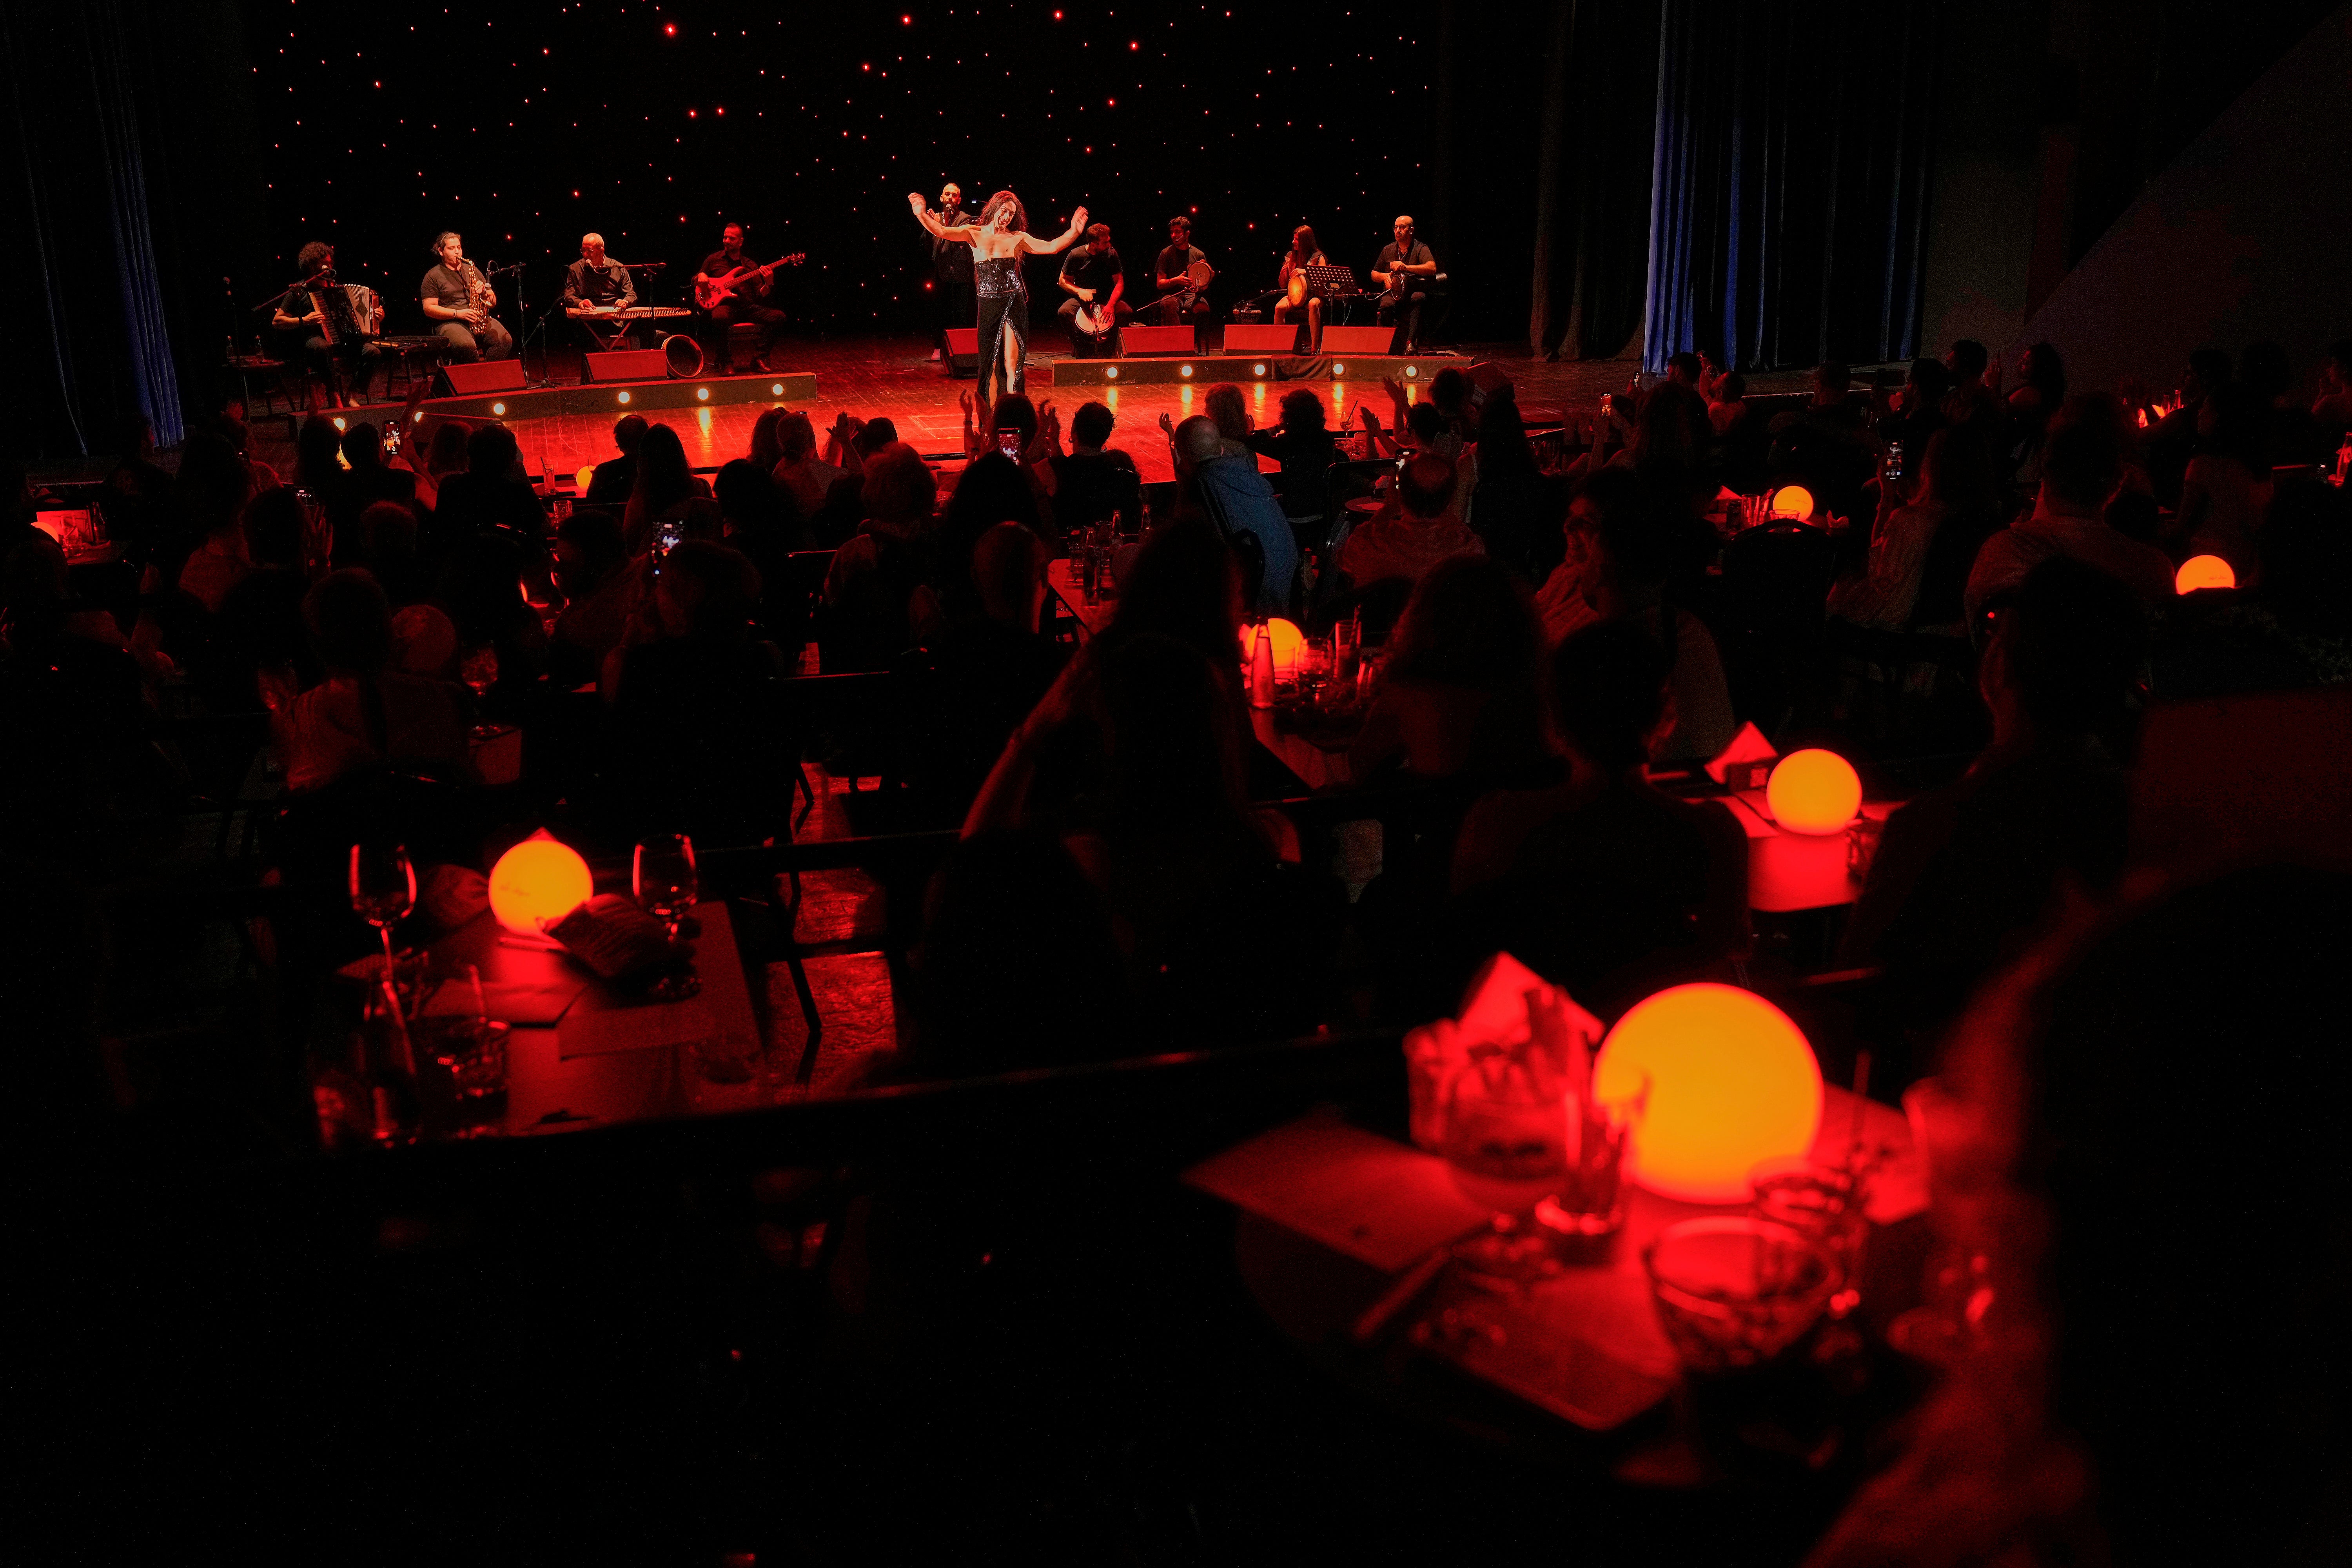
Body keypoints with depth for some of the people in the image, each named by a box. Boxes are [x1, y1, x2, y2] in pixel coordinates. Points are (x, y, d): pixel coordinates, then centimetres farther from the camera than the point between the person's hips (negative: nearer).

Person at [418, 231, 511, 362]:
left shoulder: (472, 270, 21)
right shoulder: (433, 276, 7)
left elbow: (493, 302, 20)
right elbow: (429, 308, -2)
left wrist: (484, 291, -3)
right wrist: (457, 313, -14)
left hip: (482, 321, 4)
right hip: (450, 322, -4)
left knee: (505, 341, -26)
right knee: (466, 346, -38)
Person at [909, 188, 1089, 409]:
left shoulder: (1017, 238, 7)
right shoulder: (975, 233, 6)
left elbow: (1052, 248, 5)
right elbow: (942, 232, -6)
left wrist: (1075, 231, -8)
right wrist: (922, 215, -23)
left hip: (1014, 304, 0)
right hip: (988, 306, 0)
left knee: (1012, 364, -5)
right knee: (990, 363, 5)